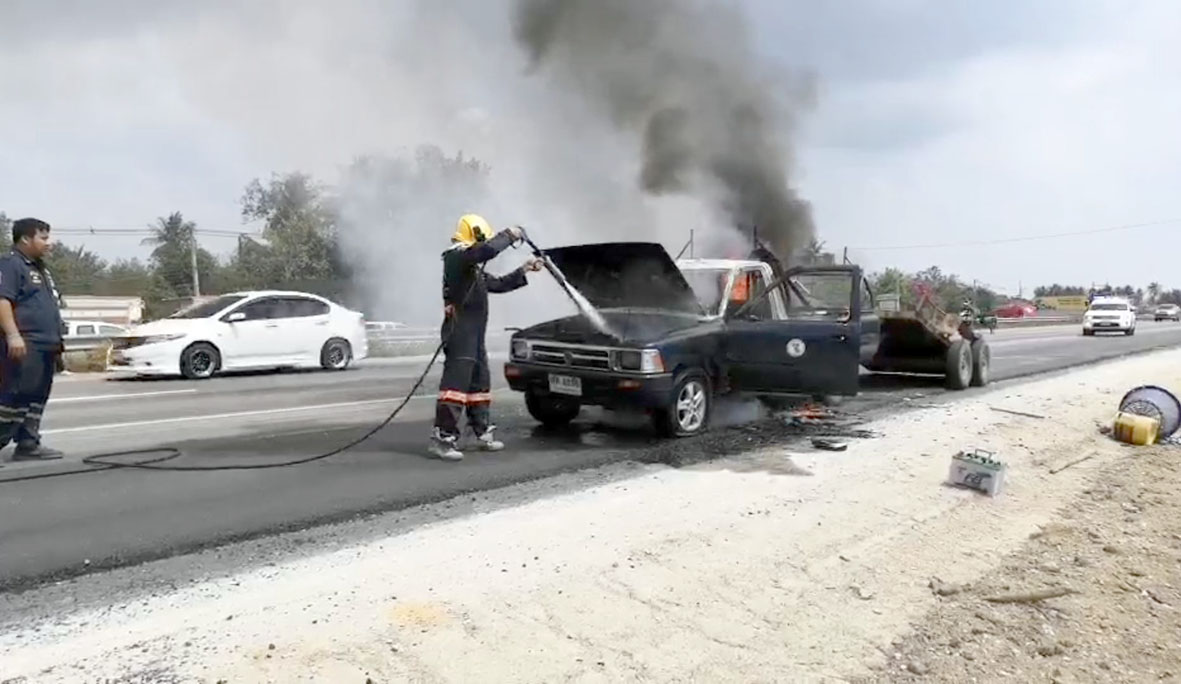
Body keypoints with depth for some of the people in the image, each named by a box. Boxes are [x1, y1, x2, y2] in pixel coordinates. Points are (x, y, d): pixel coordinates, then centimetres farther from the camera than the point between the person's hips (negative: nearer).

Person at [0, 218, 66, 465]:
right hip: (24, 345, -10)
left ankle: (28, 445, 12)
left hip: (45, 345, 10)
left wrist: (56, 339, 25)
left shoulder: (40, 268, 24)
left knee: (37, 397, 9)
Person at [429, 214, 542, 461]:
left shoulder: (473, 267, 23)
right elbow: (488, 250, -25)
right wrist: (509, 235, -11)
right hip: (460, 332, -11)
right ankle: (442, 438, -15)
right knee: (456, 383, -14)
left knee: (480, 383, 16)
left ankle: (483, 434, 25)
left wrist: (524, 271, 28)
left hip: (474, 335, 11)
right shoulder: (458, 256, -9)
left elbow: (498, 284, 30)